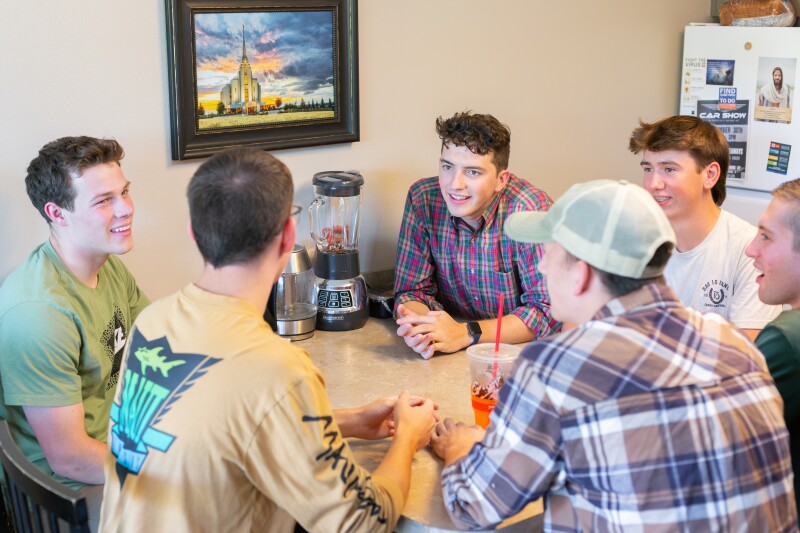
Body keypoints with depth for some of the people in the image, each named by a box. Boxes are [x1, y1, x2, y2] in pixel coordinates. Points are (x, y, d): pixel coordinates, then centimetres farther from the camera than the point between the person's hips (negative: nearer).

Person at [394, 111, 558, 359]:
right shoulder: (422, 200, -8)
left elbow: (548, 310, -20)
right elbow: (412, 290, -2)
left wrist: (465, 334, -29)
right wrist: (416, 326, -25)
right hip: (452, 359, 3)